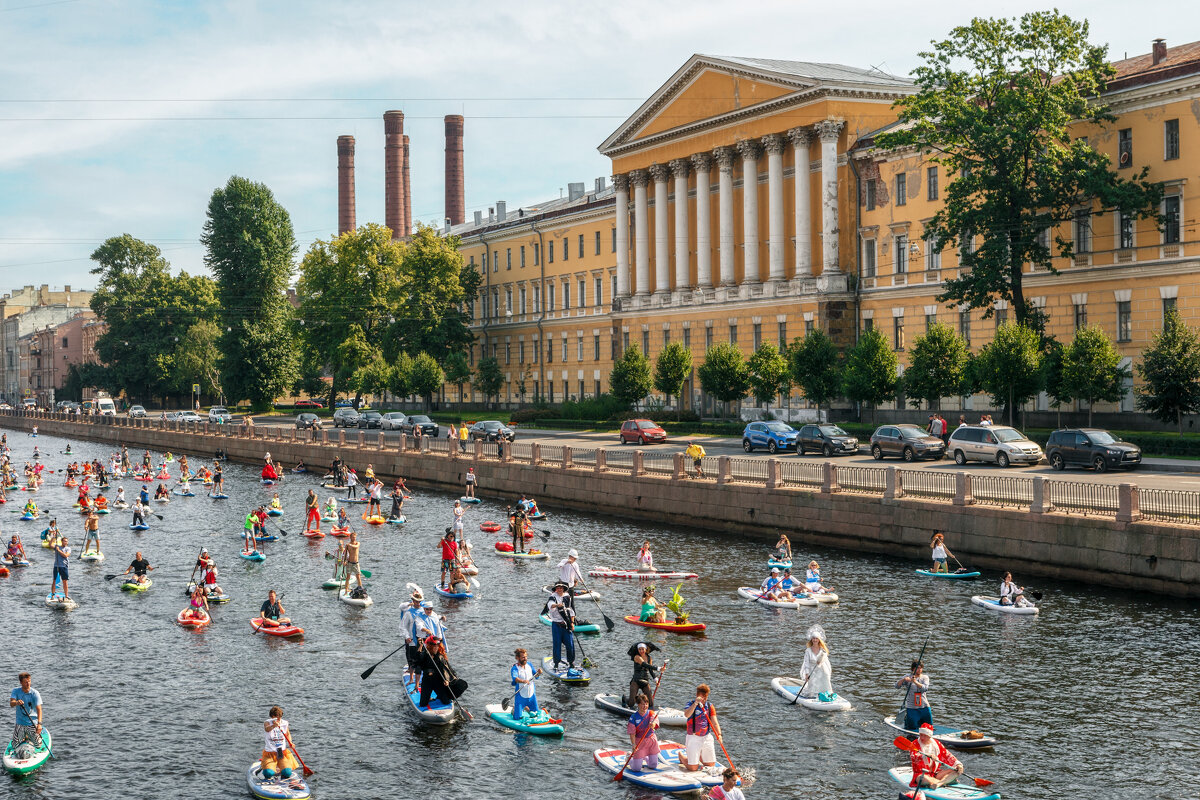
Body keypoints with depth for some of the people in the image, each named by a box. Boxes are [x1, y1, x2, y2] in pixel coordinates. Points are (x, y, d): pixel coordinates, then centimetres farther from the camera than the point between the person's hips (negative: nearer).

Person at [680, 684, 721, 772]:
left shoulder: (710, 706, 5)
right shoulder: (690, 705, -8)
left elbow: (714, 723, -1)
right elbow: (686, 714, -31)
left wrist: (719, 734, -17)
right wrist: (695, 703, -39)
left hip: (707, 738, 5)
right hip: (693, 738, -5)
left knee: (711, 765, 11)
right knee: (693, 768, -4)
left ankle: (699, 756, 39)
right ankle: (681, 756, 26)